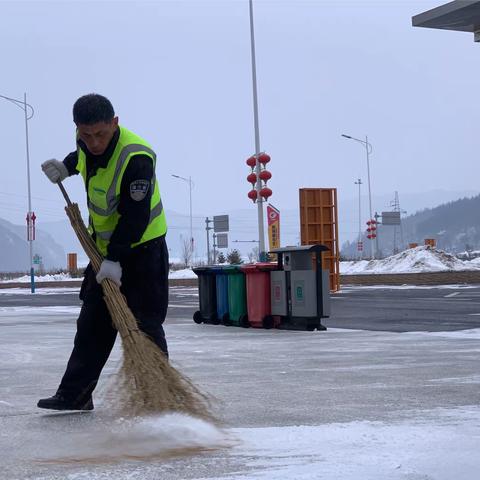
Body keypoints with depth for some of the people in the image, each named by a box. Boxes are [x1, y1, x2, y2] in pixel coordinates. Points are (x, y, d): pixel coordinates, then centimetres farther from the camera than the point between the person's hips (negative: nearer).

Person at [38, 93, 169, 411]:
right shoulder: (87, 143, -4)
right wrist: (67, 166, 10)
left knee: (143, 325, -9)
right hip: (104, 247, 8)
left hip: (142, 247, -8)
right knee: (93, 322, 9)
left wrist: (115, 259, -29)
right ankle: (75, 393, 13)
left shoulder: (136, 157, -29)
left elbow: (134, 217, -29)